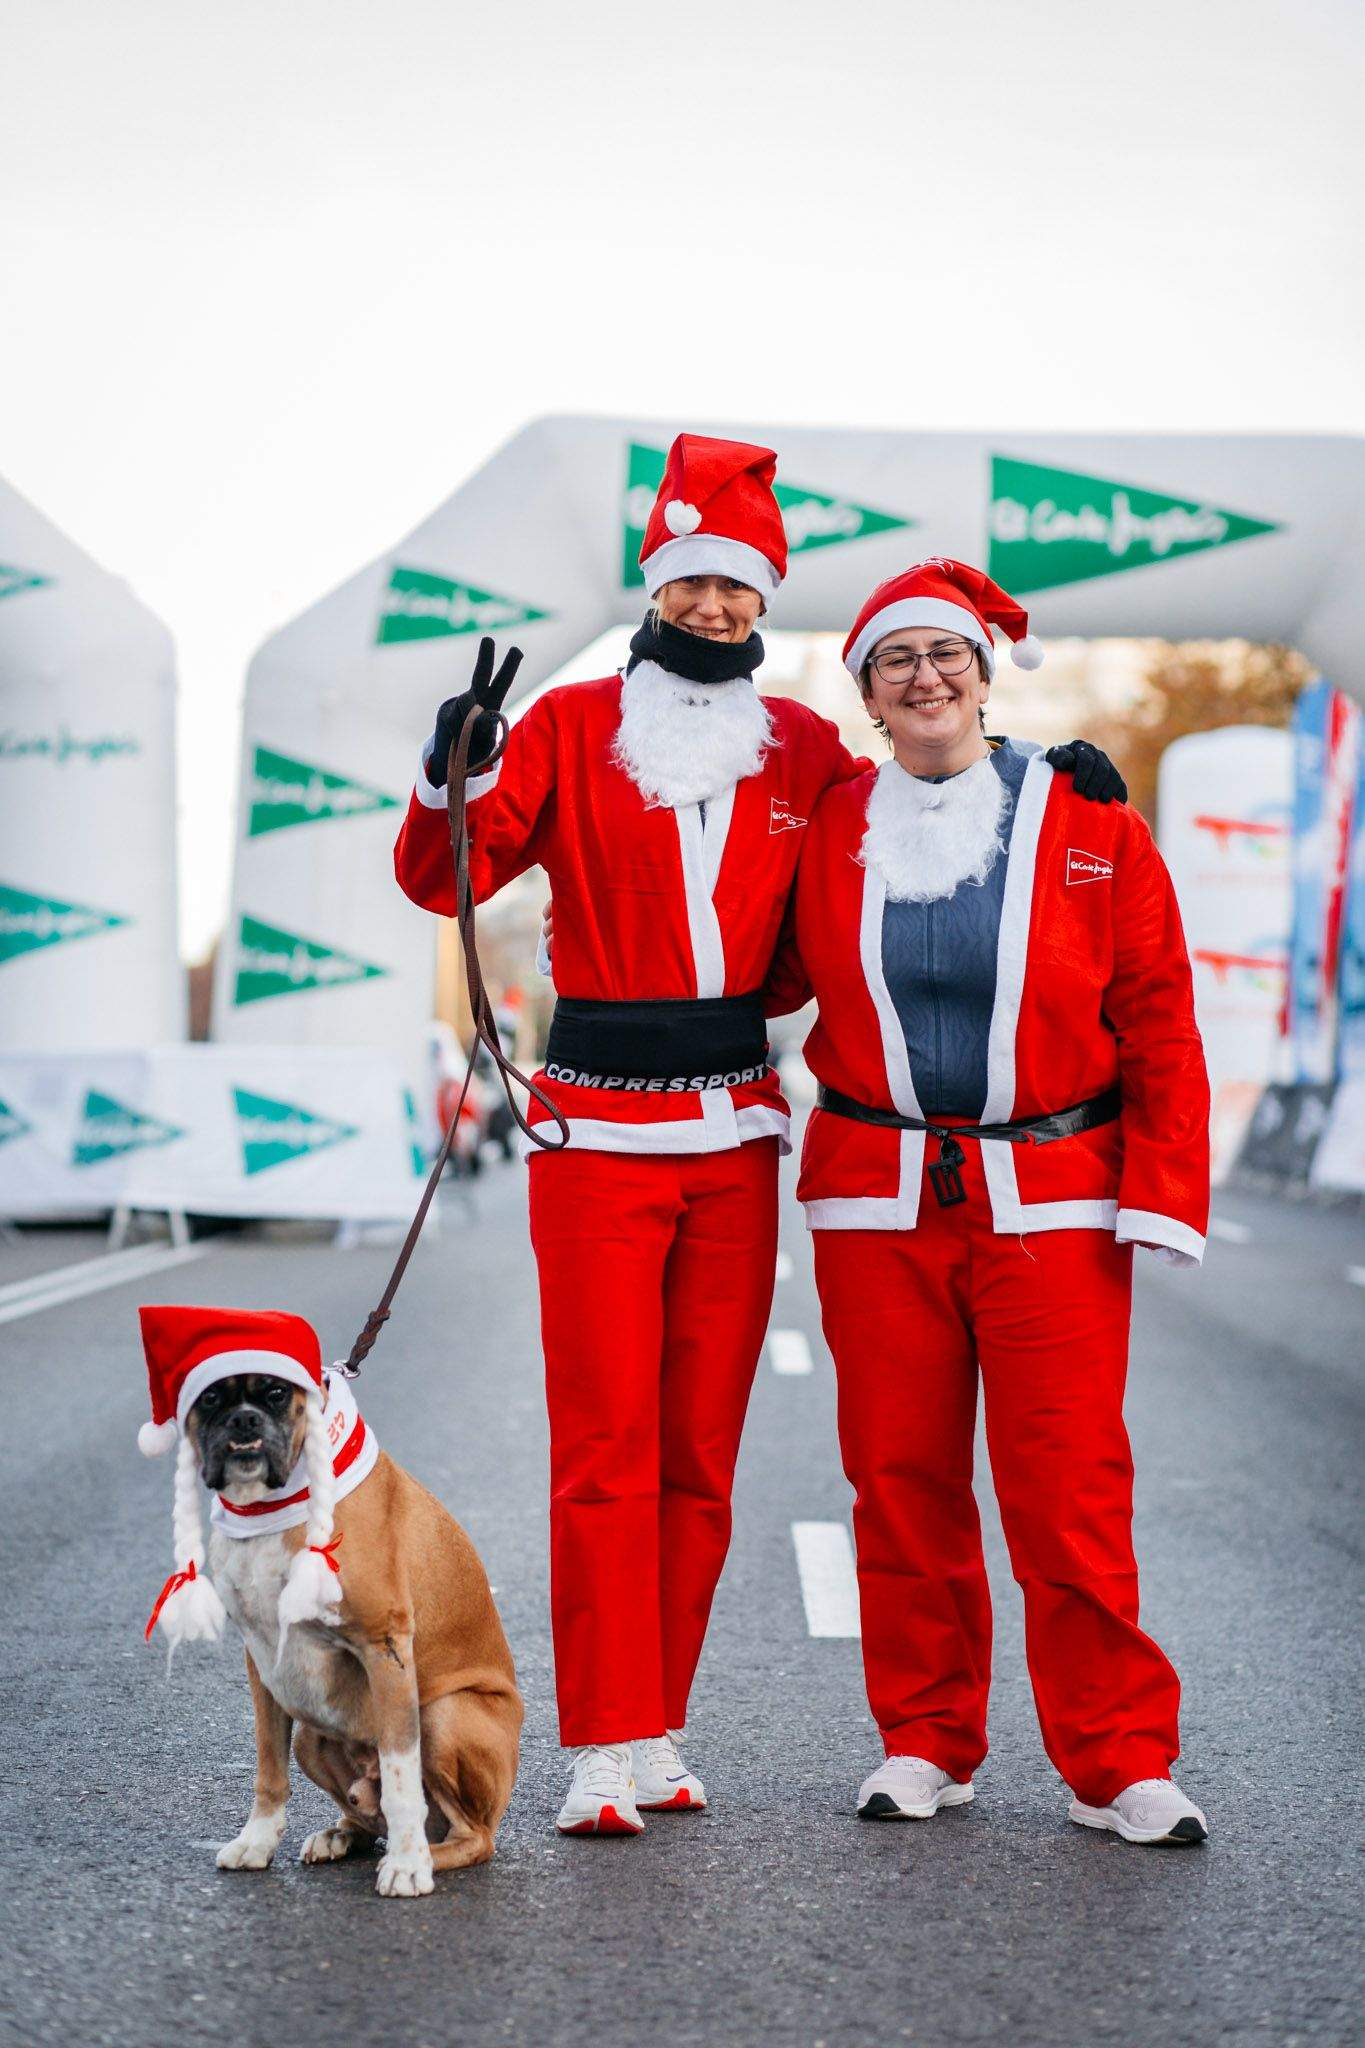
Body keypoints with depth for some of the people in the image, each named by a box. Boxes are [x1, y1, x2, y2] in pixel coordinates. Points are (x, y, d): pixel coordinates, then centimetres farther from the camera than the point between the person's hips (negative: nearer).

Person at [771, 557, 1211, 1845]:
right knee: (900, 1479, 6)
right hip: (876, 1203, 2)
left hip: (1051, 1200, -2)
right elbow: (764, 980, 18)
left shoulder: (1089, 826, 2)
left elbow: (1157, 1023, 1)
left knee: (1070, 1487, -3)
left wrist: (1162, 1192, -5)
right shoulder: (828, 832, 6)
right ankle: (926, 1743, 20)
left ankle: (1116, 1764, 7)